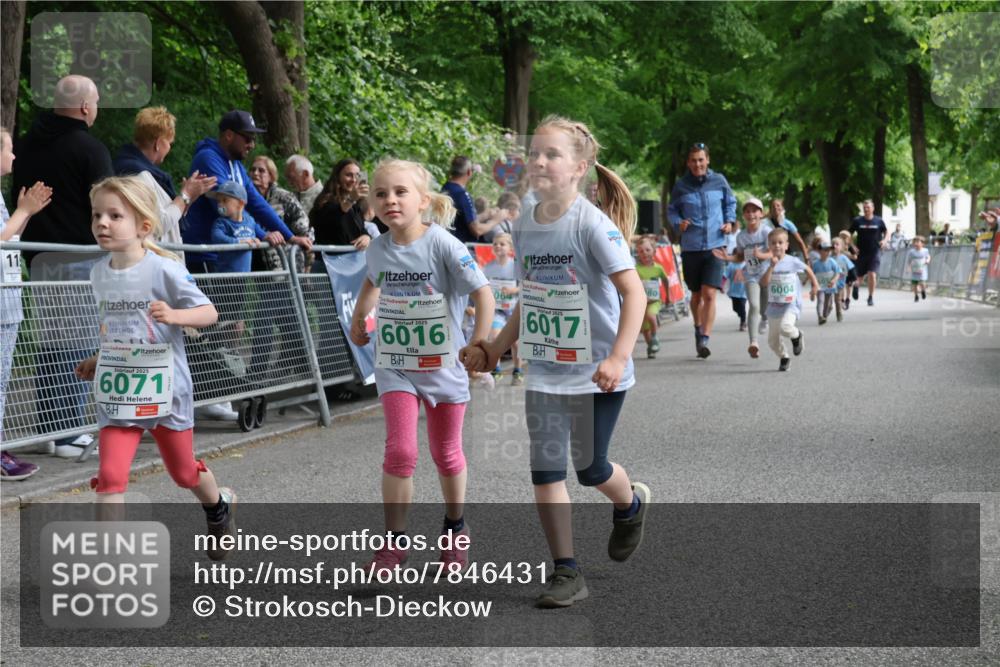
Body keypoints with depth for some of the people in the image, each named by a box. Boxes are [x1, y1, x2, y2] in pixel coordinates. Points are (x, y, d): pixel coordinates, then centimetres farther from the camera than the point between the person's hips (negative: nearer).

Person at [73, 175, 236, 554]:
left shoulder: (164, 270, -15)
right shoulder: (99, 273, 2)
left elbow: (208, 312, -13)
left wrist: (174, 315, -30)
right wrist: (99, 360, 8)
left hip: (165, 390, -3)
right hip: (116, 394, 3)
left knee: (184, 471, 17)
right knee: (109, 476, -11)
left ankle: (220, 506, 49)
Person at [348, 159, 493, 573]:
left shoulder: (442, 244, -17)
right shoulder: (378, 249, -3)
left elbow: (482, 292, -18)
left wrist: (480, 342, -26)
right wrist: (359, 317, 15)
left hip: (443, 365, -2)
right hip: (395, 367, 2)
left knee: (446, 454, 13)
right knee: (400, 451, -12)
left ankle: (456, 529, 37)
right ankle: (395, 541, 1)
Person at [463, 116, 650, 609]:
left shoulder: (593, 224, -16)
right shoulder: (524, 224, 4)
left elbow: (634, 292, -20)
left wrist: (618, 357, -29)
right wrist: (493, 351, 13)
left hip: (597, 370, -5)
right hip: (544, 369, 5)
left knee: (589, 468, 6)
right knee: (545, 469, -1)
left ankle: (631, 503, 41)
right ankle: (566, 573, 9)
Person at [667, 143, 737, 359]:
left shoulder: (719, 181, 0)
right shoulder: (681, 186, -2)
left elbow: (730, 202, 16)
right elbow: (672, 210, 8)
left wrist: (729, 221, 1)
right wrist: (678, 223, -12)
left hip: (715, 246, -1)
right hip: (690, 247, 1)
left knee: (709, 294, -13)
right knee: (696, 294, 16)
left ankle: (704, 340, -11)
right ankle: (698, 328, 40)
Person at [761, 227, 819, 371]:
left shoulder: (793, 262, -5)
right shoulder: (769, 264, -3)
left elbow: (808, 270, 14)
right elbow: (764, 282, -18)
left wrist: (815, 285, 13)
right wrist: (772, 266, -26)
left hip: (791, 304, -3)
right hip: (774, 306, 3)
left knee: (785, 327, -30)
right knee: (773, 339, 7)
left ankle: (796, 335, 3)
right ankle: (784, 357, 32)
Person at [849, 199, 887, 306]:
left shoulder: (879, 221, -1)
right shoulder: (857, 221, -2)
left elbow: (886, 231, 15)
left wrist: (884, 240, -4)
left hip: (875, 252, -1)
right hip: (861, 253, 1)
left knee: (872, 274, -14)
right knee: (860, 277, 7)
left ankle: (871, 297, 1)